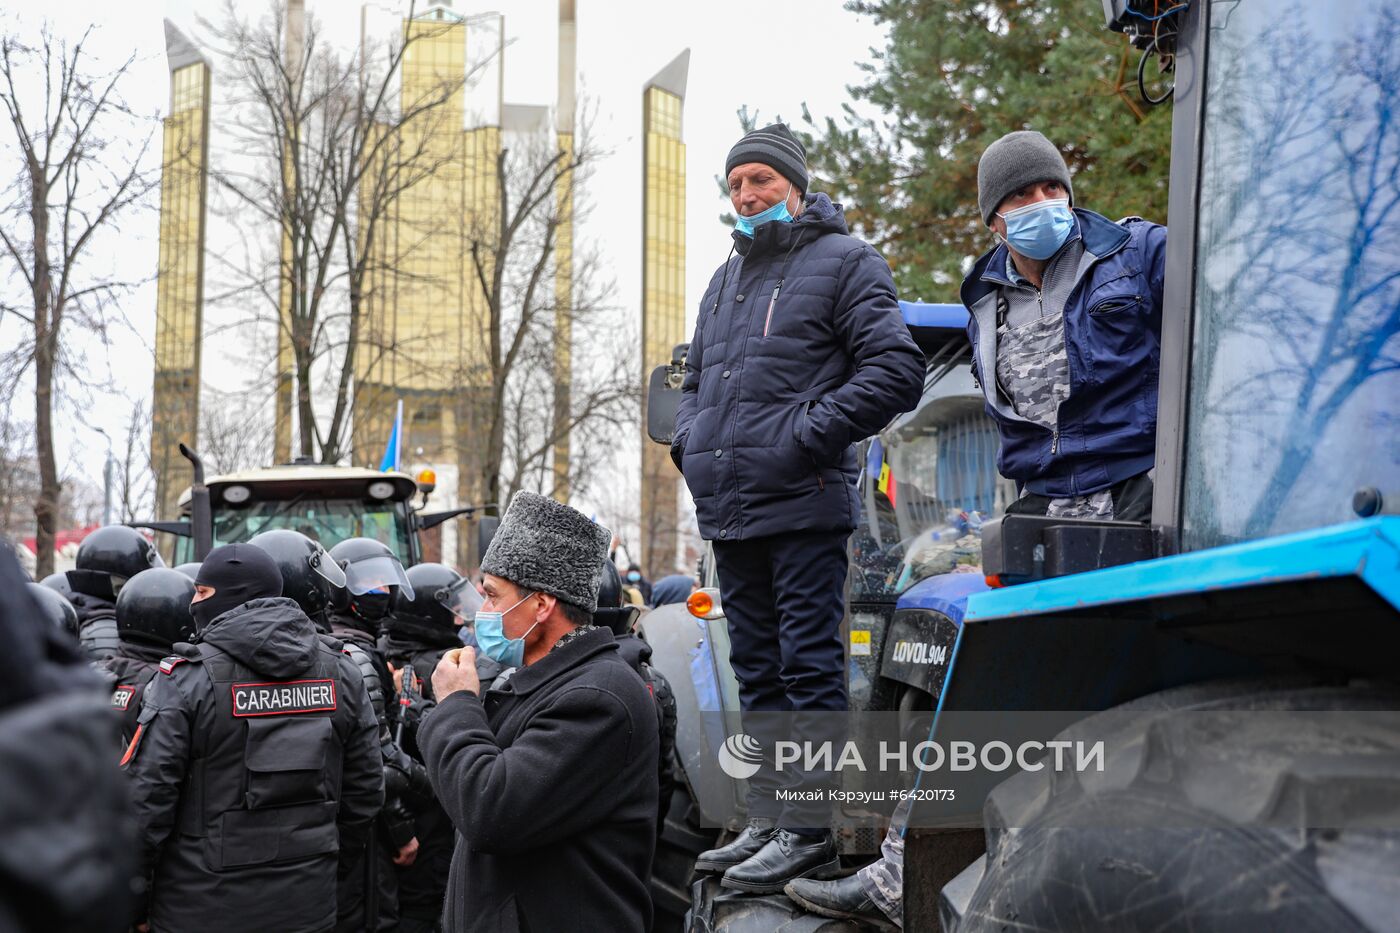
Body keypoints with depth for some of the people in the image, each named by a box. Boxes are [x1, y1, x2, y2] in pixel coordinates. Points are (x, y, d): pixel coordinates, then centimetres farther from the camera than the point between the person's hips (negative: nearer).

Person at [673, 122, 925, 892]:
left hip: (801, 508, -8)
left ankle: (808, 829, -1)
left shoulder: (843, 263, -2)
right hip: (728, 512, 8)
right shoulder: (726, 279, 21)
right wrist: (689, 439, 13)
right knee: (757, 671, 12)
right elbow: (696, 375, 32)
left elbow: (895, 369, -11)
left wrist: (809, 434, -16)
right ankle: (765, 821, 21)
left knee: (808, 667, -5)